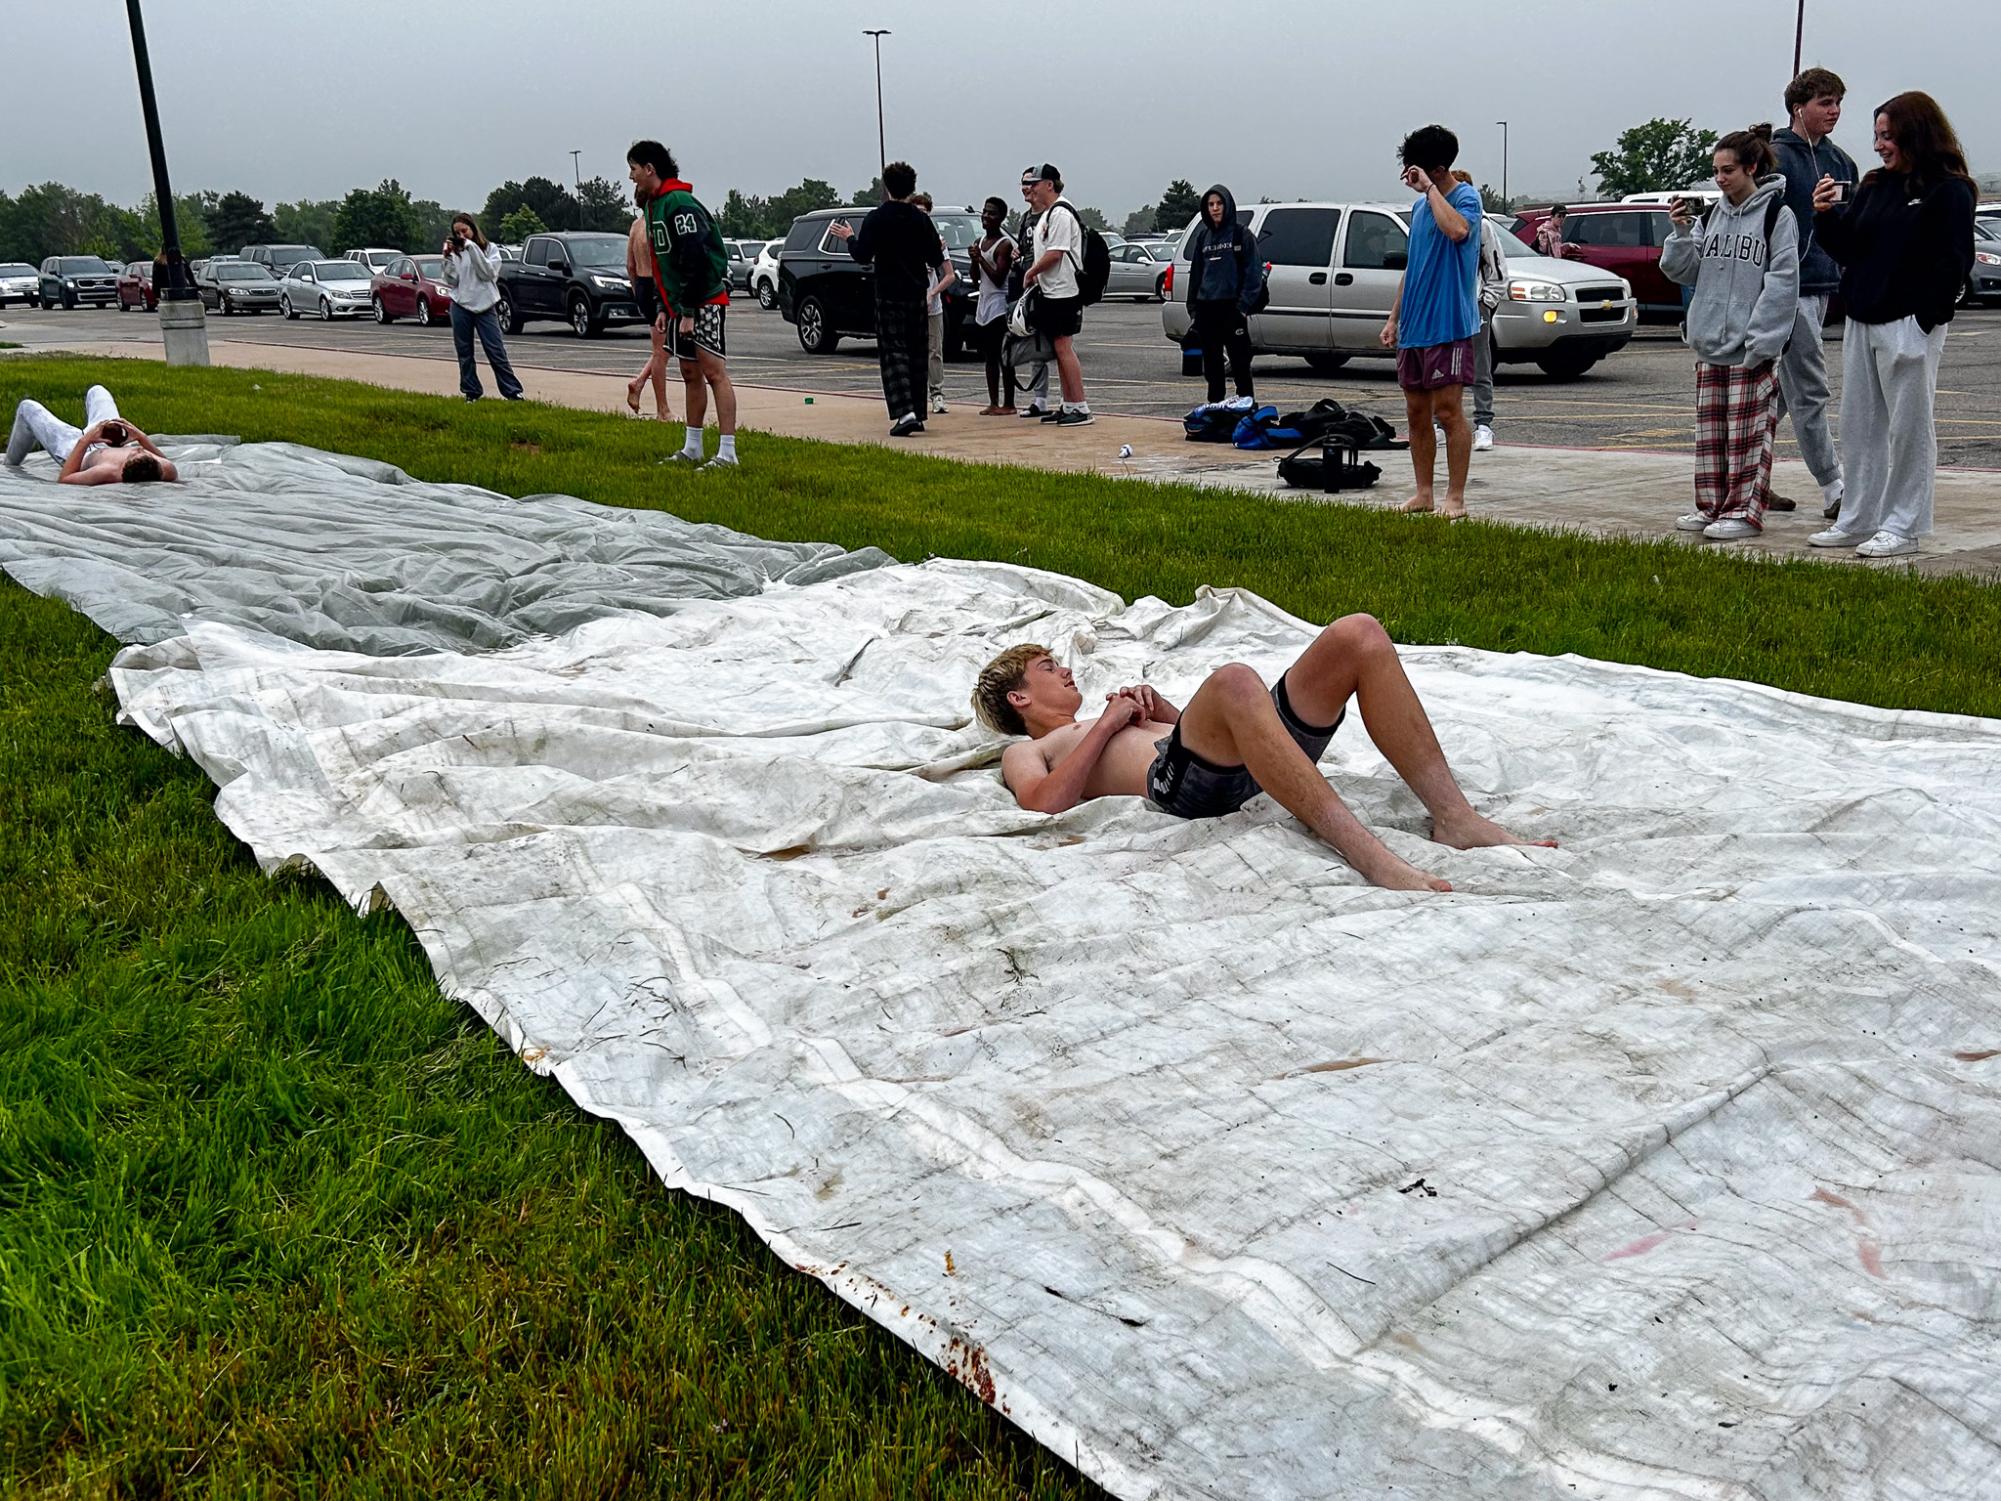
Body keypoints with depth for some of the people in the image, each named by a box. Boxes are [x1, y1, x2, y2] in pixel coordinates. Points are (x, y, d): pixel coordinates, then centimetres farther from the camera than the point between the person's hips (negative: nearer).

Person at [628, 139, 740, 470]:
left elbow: (694, 258, -22)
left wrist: (688, 312, -22)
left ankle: (727, 454, -11)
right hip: (679, 305, 10)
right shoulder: (653, 205, 16)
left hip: (705, 301, -10)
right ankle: (692, 450, 21)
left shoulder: (679, 203, -16)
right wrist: (664, 307, 18)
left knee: (714, 372, -10)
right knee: (690, 374, 13)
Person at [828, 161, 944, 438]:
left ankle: (905, 412, -23)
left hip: (889, 295, -4)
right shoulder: (921, 219, 3)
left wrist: (849, 238, 9)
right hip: (917, 294, 4)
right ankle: (918, 413, 15)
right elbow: (936, 259, 4)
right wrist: (938, 249, 27)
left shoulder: (876, 218, -8)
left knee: (894, 353, -6)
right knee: (916, 353, 12)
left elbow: (863, 256, -10)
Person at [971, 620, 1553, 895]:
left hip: (1251, 770, 8)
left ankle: (1454, 818, -19)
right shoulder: (1025, 754, 24)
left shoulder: (1105, 722, 44)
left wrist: (1158, 708, 19)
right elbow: (1045, 803, -2)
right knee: (1233, 681, -39)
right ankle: (1368, 855, -48)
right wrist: (1108, 724, 4)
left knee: (1358, 635, -9)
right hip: (1180, 782, -8)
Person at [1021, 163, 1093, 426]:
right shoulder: (1047, 214, 18)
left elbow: (1055, 253, -20)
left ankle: (1081, 408, -11)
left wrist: (1031, 271, -7)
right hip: (1050, 291, 10)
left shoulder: (1060, 213, -14)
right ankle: (1068, 406, 17)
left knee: (1064, 348, -11)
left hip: (1063, 293, -10)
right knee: (1059, 349, 12)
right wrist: (1036, 275, 6)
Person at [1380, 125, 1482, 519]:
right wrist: (1394, 318, 18)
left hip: (1448, 327, -8)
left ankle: (1455, 498, -2)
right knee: (1417, 412, 9)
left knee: (1448, 411, -7)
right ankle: (1423, 493, 17)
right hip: (1413, 328, 8)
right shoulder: (1420, 206, 17)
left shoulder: (1466, 196, -7)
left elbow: (1456, 229, -32)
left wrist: (1429, 187, -21)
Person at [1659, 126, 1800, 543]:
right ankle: (1712, 505, 19)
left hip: (1752, 349, -6)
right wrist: (1681, 232, -5)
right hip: (1710, 344, 6)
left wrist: (1760, 341, -17)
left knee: (1749, 432, -3)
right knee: (1710, 428, 11)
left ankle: (1745, 511, 1)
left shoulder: (1775, 214, -6)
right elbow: (1682, 271, 13)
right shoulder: (1712, 216, 12)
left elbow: (1782, 282, -11)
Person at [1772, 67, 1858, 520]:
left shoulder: (1840, 161, 16)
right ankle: (1834, 491, -4)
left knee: (1781, 391, 12)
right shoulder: (1777, 158, -8)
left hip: (1822, 289, 8)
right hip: (1790, 290, -8)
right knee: (1809, 393, -6)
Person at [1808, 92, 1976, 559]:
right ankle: (1857, 520, 19)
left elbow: (1953, 262, -12)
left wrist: (1923, 319, -18)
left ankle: (1903, 526, 5)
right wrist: (1826, 215, -2)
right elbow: (1846, 249, 15)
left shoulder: (1948, 191, -6)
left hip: (1909, 326, -7)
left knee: (1909, 428, -1)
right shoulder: (1875, 186, 14)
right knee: (1858, 426, 11)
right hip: (1861, 323, 8)